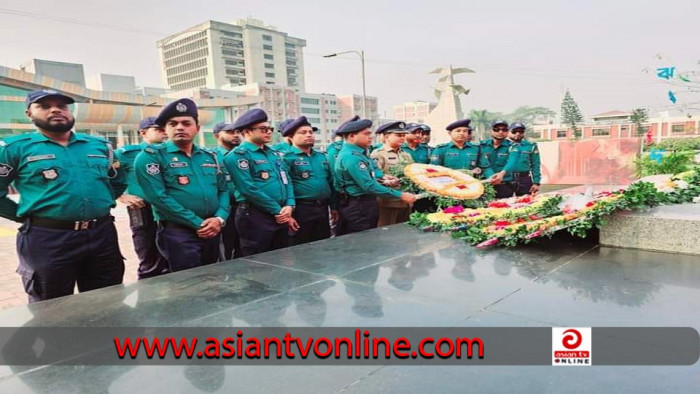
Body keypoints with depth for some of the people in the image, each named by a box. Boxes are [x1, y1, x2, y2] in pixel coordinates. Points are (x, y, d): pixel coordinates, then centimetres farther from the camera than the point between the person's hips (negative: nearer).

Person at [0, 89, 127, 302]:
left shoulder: (100, 145, 11)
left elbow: (118, 182, 22)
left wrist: (103, 204, 12)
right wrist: (26, 216, 1)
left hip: (102, 234, 4)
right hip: (47, 239, -3)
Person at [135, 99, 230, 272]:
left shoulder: (210, 156, 12)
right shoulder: (151, 156, -6)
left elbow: (223, 189, 12)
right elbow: (159, 197, -16)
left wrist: (220, 218, -8)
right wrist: (198, 224, -17)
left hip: (212, 231, 6)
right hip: (177, 232, -6)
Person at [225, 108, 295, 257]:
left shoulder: (274, 153, 16)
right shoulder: (238, 155, -11)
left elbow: (287, 180, 15)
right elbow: (249, 189, -20)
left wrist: (289, 205, -3)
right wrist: (277, 210, -15)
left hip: (281, 216, 8)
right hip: (255, 216, -8)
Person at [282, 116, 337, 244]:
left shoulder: (321, 156, 14)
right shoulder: (287, 158, -8)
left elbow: (330, 183, 19)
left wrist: (334, 207, 16)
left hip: (322, 209, 7)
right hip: (301, 209, -6)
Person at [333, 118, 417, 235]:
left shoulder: (357, 153, 11)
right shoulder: (351, 157, -21)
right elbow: (369, 186, -26)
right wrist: (400, 195, -23)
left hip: (365, 205, 10)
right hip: (358, 208, -10)